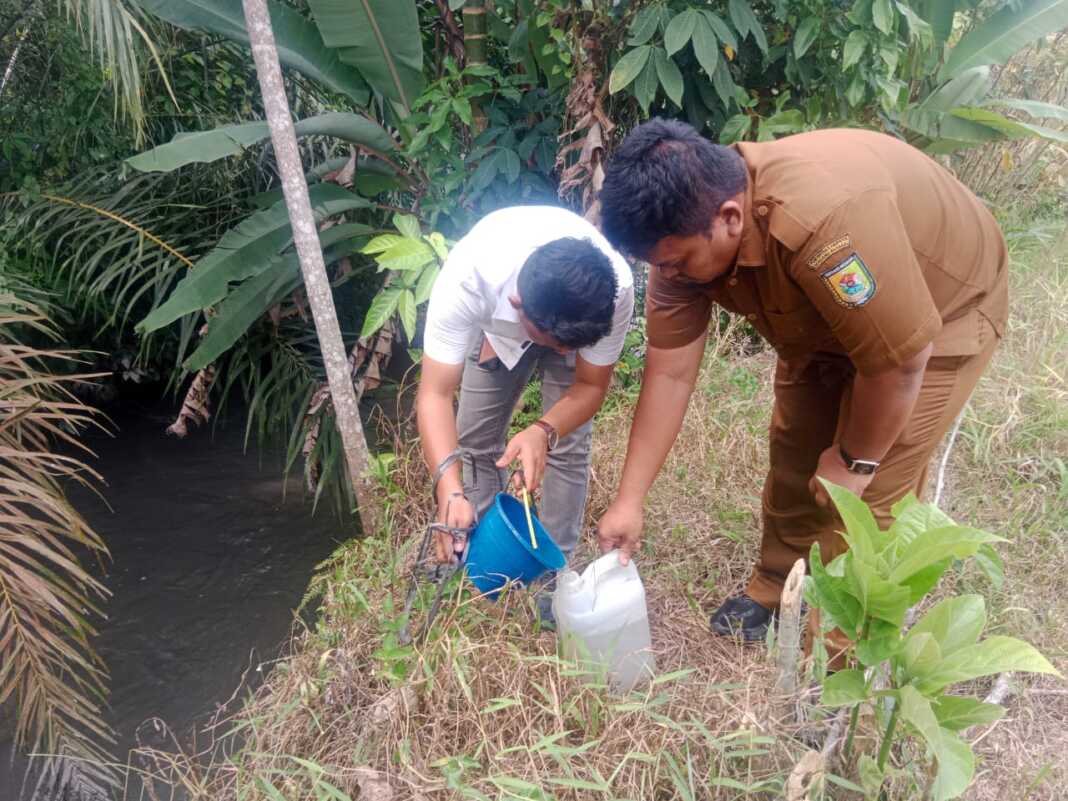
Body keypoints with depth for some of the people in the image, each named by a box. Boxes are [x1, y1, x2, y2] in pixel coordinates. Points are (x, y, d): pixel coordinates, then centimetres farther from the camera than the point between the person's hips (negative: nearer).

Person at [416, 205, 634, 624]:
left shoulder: (616, 288, -41)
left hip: (578, 317, 0)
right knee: (474, 437, 1)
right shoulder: (466, 279, -44)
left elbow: (591, 385, -27)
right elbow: (434, 395, -41)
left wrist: (543, 432, -47)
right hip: (497, 322, 1)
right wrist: (450, 491, -56)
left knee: (567, 445, -11)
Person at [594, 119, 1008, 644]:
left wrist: (853, 459, -17)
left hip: (943, 310, -6)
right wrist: (629, 500, -14)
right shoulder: (685, 227, -21)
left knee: (866, 494, -8)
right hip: (826, 318, 7)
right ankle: (778, 590, 36)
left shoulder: (827, 221, -44)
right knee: (794, 452, 14)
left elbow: (900, 358, -33)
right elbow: (669, 373, -15)